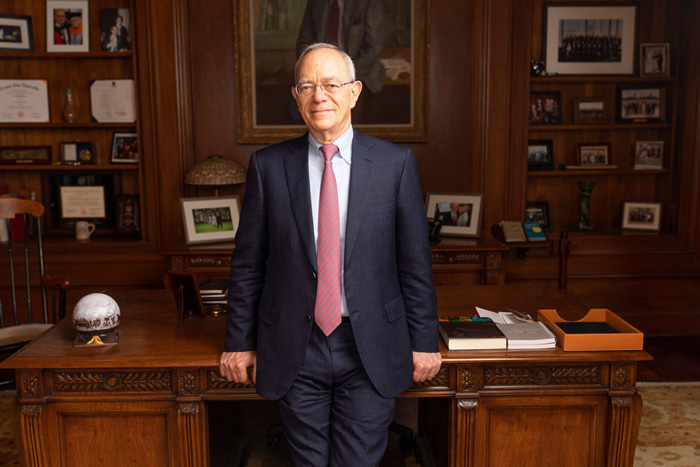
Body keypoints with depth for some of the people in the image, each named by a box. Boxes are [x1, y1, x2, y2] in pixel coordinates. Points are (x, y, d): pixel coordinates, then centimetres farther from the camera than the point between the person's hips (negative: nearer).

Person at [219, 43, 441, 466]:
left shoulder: (396, 163, -2)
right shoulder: (268, 165, 1)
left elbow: (416, 261, 1)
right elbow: (248, 264, 5)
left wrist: (424, 342, 2)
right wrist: (240, 343, 6)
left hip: (372, 351, 0)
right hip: (294, 350, 1)